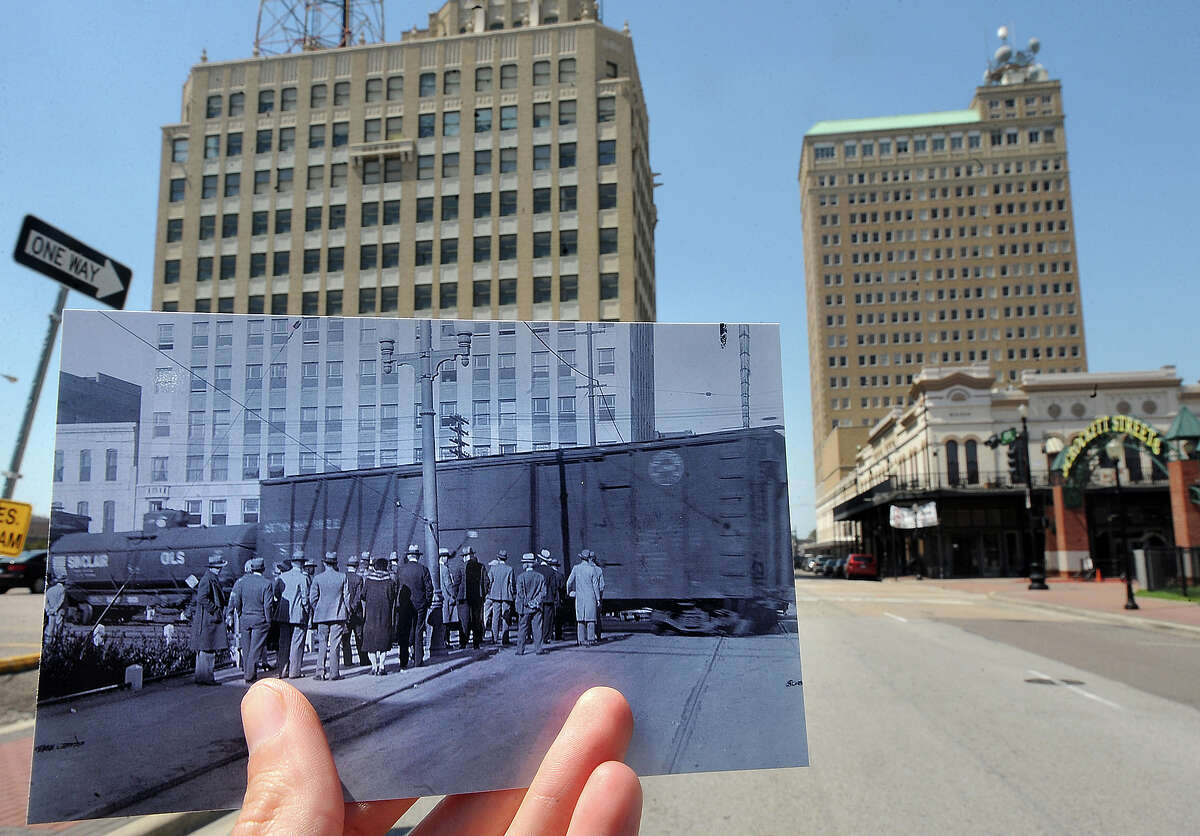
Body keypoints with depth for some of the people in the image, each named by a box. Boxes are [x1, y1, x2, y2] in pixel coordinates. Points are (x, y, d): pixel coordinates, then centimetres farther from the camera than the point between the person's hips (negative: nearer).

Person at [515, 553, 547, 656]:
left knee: (522, 629, 4)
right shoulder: (541, 576, 3)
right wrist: (536, 601, 0)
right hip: (537, 607, 3)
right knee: (537, 628, 8)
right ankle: (539, 648, 7)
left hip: (525, 608, -3)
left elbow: (520, 594, -9)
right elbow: (543, 592, 1)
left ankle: (520, 650, 6)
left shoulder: (521, 577, -8)